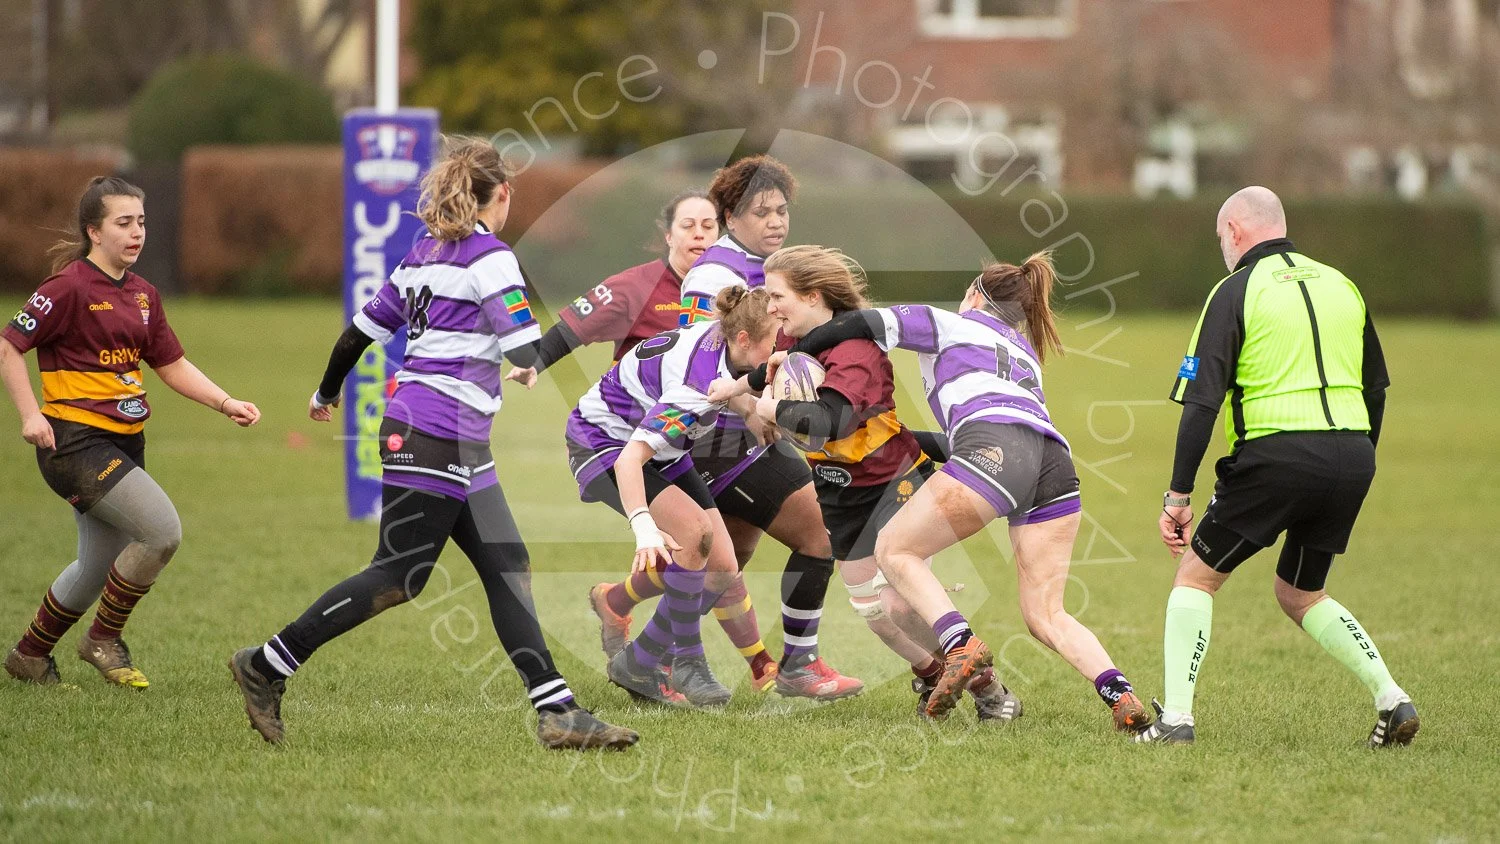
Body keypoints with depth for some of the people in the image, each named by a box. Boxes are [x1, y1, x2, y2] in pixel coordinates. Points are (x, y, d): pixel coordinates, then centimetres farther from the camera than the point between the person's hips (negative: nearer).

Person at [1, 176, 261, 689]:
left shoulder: (142, 295, 12)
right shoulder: (70, 287, -12)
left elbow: (173, 366, 18)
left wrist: (226, 404, 5)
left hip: (123, 443, 9)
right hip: (75, 440, -8)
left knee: (98, 569, 17)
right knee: (162, 530, -20)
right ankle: (104, 638, -3)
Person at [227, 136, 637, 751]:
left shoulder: (424, 254, 14)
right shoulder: (490, 257, -11)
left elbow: (365, 327, 19)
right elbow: (526, 350, -17)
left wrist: (326, 393, 34)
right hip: (435, 439, -10)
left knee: (507, 568, 3)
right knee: (398, 577, -5)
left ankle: (556, 711, -3)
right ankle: (267, 666, 1)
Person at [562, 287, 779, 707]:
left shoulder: (723, 334, -13)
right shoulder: (697, 387, -37)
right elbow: (630, 458, -45)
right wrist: (644, 526, -57)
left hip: (661, 447, 9)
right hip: (603, 440, -9)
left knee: (721, 569, -4)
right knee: (694, 530, -30)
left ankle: (637, 664, 9)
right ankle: (687, 661, -15)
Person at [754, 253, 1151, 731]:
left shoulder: (952, 325, 23)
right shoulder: (1026, 352, 40)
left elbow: (859, 326, 13)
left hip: (994, 448, -6)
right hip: (1057, 463, 6)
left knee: (895, 549, 7)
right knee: (1044, 615, 8)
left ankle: (960, 646, -16)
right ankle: (1121, 696, -14)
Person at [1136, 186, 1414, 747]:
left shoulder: (1237, 291, -1)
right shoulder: (1340, 285, 17)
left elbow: (1201, 401, -7)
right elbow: (1376, 388, 20)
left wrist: (1178, 496, -6)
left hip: (1276, 453, -6)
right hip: (1351, 454, 6)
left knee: (1195, 576, 10)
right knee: (1300, 595, 23)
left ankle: (1176, 718, 0)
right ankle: (1392, 699, 8)